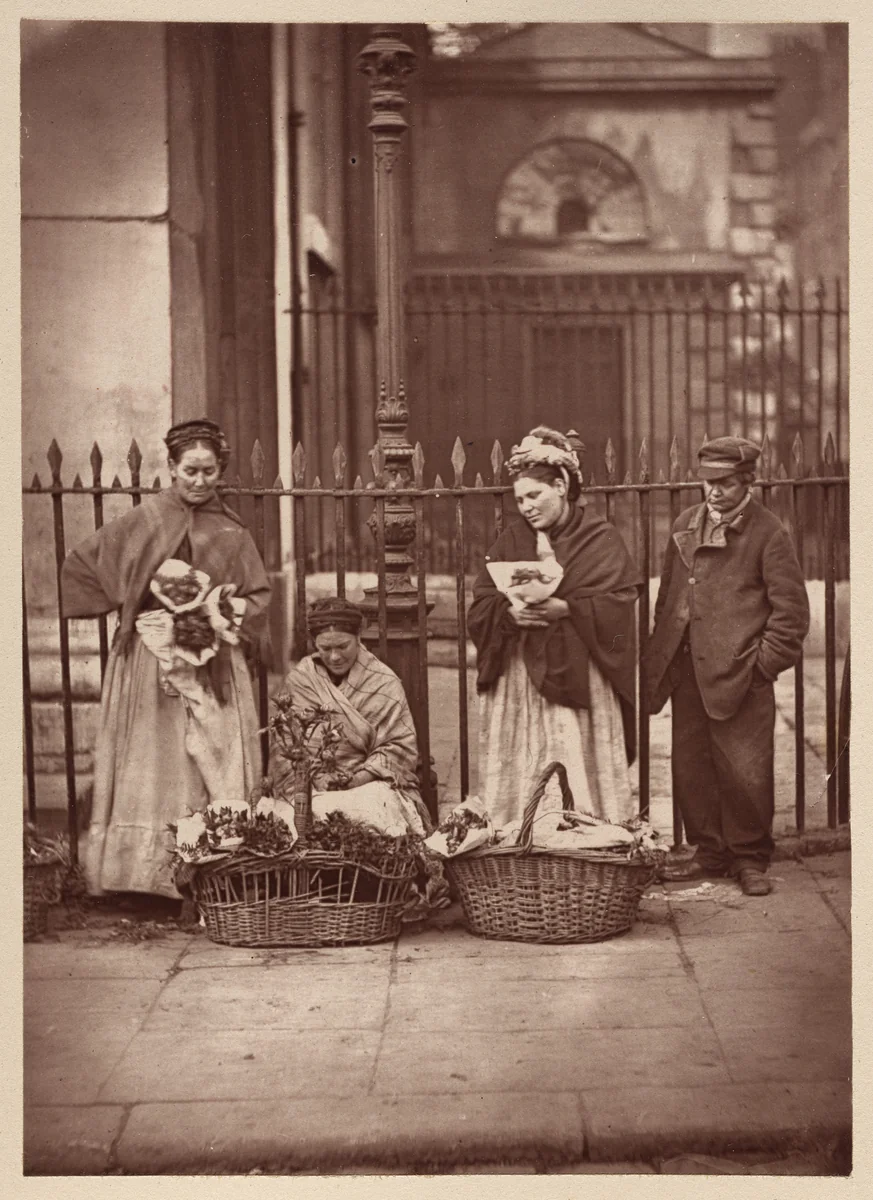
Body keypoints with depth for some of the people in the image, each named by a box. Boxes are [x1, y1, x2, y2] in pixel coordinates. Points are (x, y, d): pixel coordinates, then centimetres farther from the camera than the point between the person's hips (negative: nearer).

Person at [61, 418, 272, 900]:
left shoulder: (232, 532, 6)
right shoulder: (143, 521, 1)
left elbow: (258, 598, 7)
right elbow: (78, 566, 5)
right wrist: (130, 612, 3)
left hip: (214, 667, 2)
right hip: (148, 664, -1)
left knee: (217, 770, -1)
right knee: (151, 767, 0)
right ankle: (147, 876, 3)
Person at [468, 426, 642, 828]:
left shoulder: (600, 538, 3)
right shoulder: (510, 541, 12)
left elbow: (617, 603, -7)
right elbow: (479, 609, 6)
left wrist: (564, 609, -20)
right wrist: (510, 613, -15)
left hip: (577, 680, -3)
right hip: (519, 678, 3)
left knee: (579, 776, -5)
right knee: (520, 778, -1)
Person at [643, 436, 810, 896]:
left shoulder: (767, 532, -4)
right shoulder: (685, 524, 13)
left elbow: (791, 608, -4)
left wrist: (765, 663, -9)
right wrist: (663, 648, 11)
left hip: (740, 674, -5)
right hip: (687, 671, 5)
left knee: (745, 771, -2)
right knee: (690, 767, 9)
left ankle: (750, 858, 14)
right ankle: (710, 850, 24)